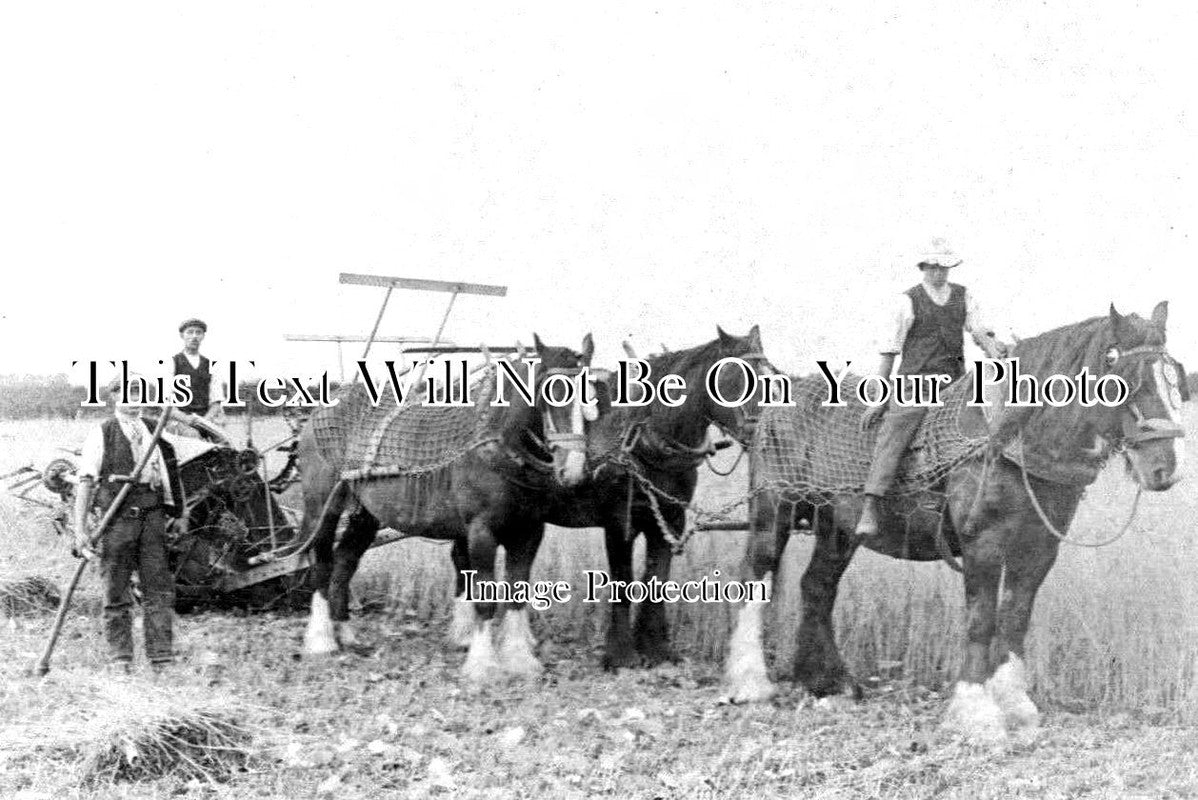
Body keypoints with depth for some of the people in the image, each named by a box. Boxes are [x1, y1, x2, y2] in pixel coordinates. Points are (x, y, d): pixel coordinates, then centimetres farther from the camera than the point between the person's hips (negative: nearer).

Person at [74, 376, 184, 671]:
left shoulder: (153, 431, 16)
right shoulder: (100, 434, 1)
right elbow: (86, 482, -4)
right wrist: (80, 528, -11)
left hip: (152, 514, 4)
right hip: (118, 515, -4)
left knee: (159, 588, -1)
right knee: (116, 591, 1)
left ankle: (162, 658, 2)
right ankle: (120, 660, 9)